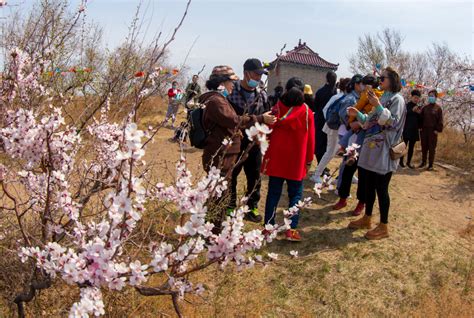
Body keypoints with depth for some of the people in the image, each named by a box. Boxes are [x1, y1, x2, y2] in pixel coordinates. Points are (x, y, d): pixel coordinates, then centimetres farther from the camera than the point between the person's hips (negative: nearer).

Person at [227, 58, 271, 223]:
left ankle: (252, 207, 29)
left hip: (253, 143, 4)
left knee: (254, 176, 12)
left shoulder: (262, 95, 5)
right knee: (230, 175, 10)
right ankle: (230, 206, 28)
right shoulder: (231, 91, -10)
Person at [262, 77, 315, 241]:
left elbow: (269, 131, 5)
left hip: (276, 157, 1)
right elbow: (310, 138, -2)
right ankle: (291, 229, 2)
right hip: (297, 160, -1)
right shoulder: (307, 112, -5)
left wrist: (268, 153, 17)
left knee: (273, 193, 8)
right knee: (295, 194, 8)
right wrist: (309, 160, 7)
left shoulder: (278, 108, -3)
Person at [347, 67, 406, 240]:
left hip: (385, 151, -8)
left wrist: (378, 106, -23)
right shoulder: (382, 98, 16)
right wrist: (358, 114, 6)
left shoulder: (397, 99, -8)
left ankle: (383, 227, 9)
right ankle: (367, 219, 27)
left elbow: (393, 122, -18)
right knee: (369, 185, 14)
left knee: (381, 188, -2)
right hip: (372, 148, 8)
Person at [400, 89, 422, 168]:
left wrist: (419, 113, -5)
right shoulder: (406, 105, -2)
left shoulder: (418, 107, 12)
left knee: (411, 147, 7)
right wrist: (412, 110, -20)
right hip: (406, 129, -5)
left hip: (414, 130, 5)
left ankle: (409, 162, 13)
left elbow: (419, 119, 15)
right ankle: (401, 161, 6)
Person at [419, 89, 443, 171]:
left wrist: (438, 130, -11)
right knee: (424, 147, 9)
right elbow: (421, 117, 12)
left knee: (432, 148, 0)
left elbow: (440, 120, -4)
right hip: (424, 130, 4)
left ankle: (431, 164, 4)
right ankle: (423, 162, 21)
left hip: (433, 131, -4)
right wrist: (420, 127, 1)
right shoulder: (425, 107, 11)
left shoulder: (438, 108, 0)